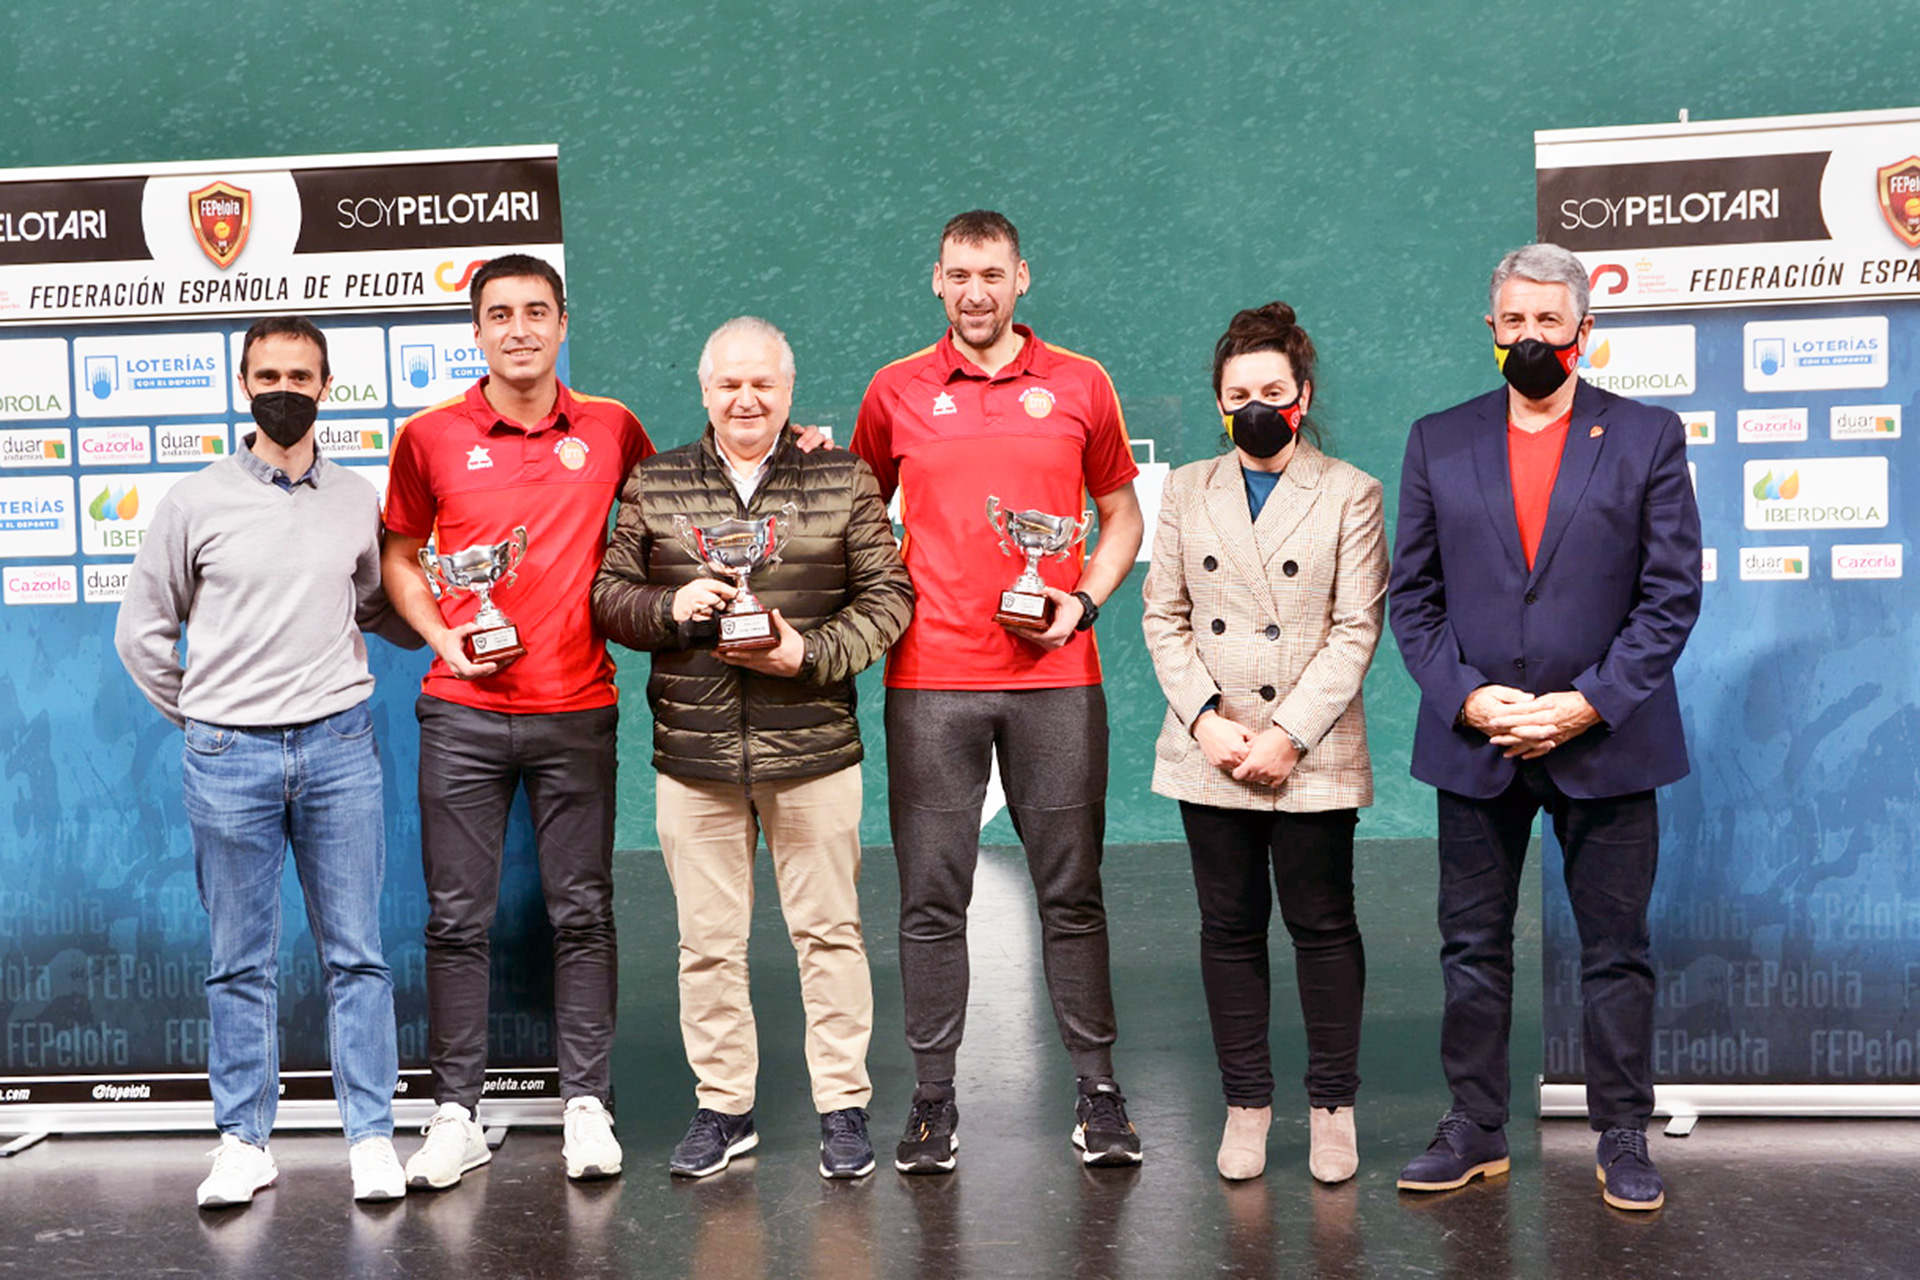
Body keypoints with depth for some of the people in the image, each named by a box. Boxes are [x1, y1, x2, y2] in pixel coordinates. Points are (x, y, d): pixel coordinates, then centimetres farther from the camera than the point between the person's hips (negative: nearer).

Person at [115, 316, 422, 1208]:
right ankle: (243, 1143, 17)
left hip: (339, 745, 1)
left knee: (356, 955, 3)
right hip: (228, 756, 0)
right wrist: (198, 716, 7)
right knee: (240, 963, 6)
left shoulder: (359, 504, 8)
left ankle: (371, 1136, 11)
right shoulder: (195, 503, 4)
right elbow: (142, 631, 10)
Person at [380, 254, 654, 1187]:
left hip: (577, 708, 1)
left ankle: (587, 1104, 16)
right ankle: (456, 1113, 14)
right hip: (462, 713, 0)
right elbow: (398, 554, 12)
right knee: (457, 917, 3)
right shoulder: (431, 436, 3)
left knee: (582, 912, 5)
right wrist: (441, 637, -4)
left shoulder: (611, 430, 5)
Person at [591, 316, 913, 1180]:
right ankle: (722, 1105, 22)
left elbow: (887, 597, 2)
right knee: (707, 939, 8)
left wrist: (810, 653, -12)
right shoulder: (652, 485, 10)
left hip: (812, 750, -1)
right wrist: (670, 609, -10)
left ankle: (843, 1106, 17)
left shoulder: (845, 481, 5)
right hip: (692, 751, 2)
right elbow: (609, 594, 10)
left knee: (828, 929, 5)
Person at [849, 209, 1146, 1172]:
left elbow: (1122, 514, 13)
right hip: (930, 678, 0)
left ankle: (1098, 1092, 15)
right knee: (931, 897, 3)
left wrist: (1083, 601, -2)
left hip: (1054, 675, 0)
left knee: (1072, 891, 5)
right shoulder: (896, 392, 8)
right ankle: (932, 1100, 13)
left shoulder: (1079, 386, 8)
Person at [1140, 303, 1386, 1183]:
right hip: (1209, 754, 3)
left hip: (1313, 756, -2)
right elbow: (1164, 617, 7)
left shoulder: (1349, 495, 2)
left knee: (1323, 927, 4)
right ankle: (1246, 1104, 20)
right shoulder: (1186, 491, 11)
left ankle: (1332, 1107, 18)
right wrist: (1205, 720, -8)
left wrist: (1289, 734, -13)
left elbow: (1357, 630, -4)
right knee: (1229, 928, 8)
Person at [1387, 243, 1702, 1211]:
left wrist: (1587, 703, -12)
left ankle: (1623, 1139, 20)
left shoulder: (1649, 439, 2)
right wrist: (1466, 696, -9)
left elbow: (1672, 593, -3)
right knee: (1472, 948, 9)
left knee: (1616, 950, 7)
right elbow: (1411, 596, 5)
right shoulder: (1438, 442, 7)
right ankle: (1476, 1130, 22)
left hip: (1605, 741, -2)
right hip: (1475, 742, 2)